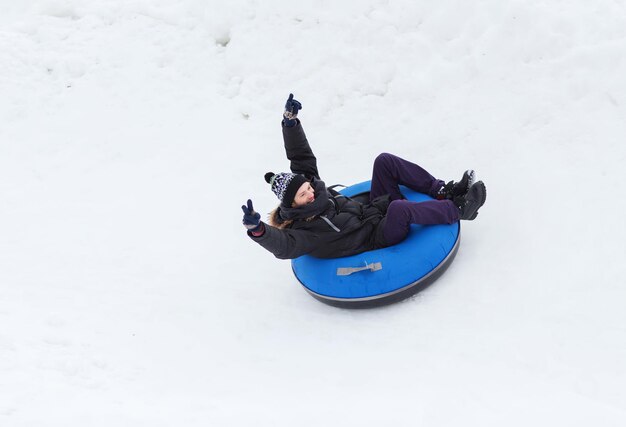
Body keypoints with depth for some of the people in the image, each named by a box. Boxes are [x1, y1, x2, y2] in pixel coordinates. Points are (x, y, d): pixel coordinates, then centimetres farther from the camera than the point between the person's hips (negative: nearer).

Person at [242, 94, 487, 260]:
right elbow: (283, 246, -43)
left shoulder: (309, 183, 1)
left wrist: (291, 122, -5)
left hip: (376, 210, 9)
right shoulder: (302, 229, -23)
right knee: (400, 208, -41)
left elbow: (302, 157, 5)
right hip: (380, 238, -9)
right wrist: (257, 230, -61)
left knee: (384, 160, -6)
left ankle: (443, 190, -1)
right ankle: (458, 209, -18)